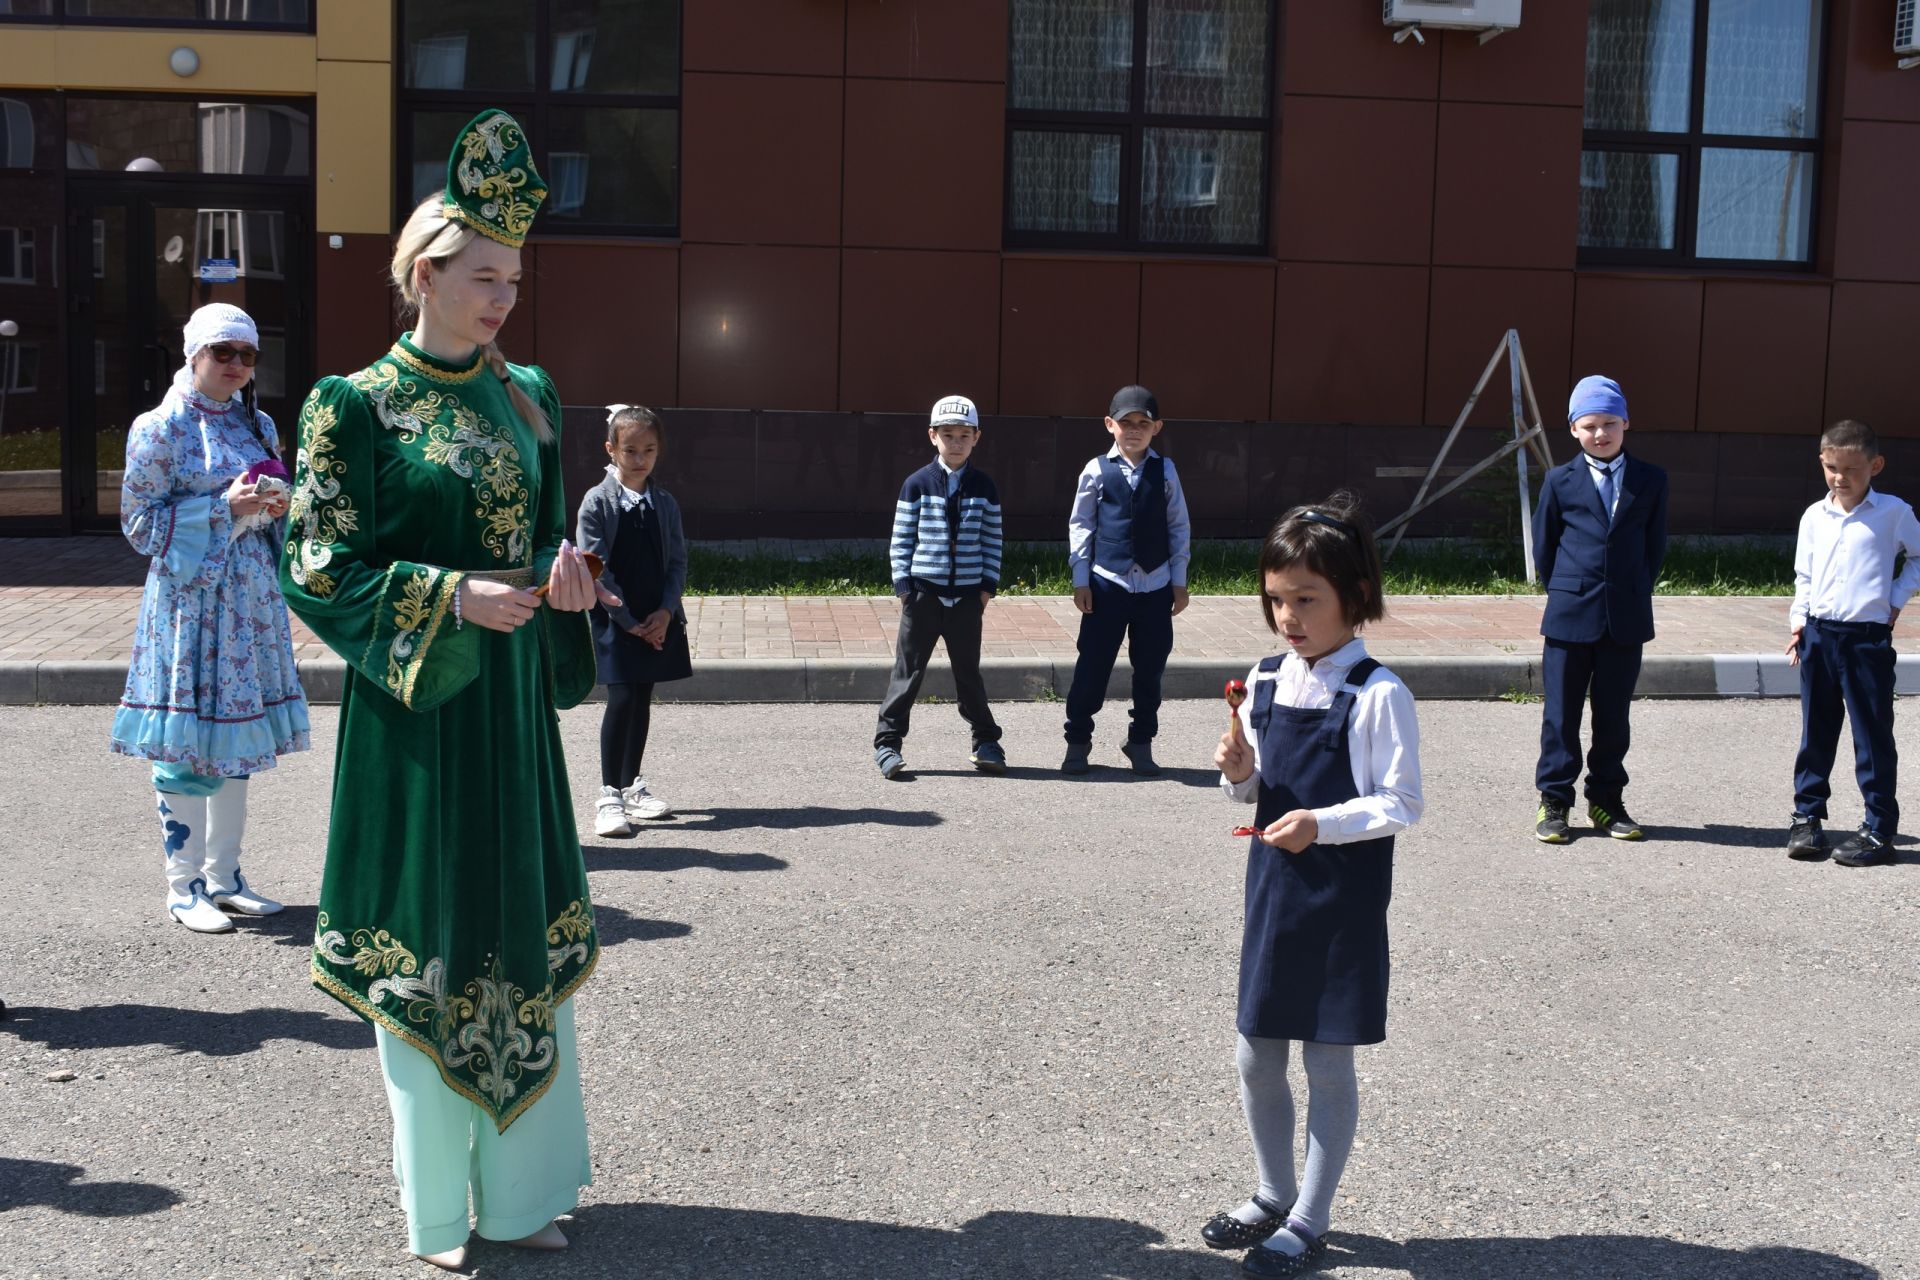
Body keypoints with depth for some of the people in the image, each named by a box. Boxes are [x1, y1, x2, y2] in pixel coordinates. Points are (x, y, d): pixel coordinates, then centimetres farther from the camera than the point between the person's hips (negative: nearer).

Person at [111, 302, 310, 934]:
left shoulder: (258, 425, 12)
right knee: (187, 747, -2)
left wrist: (274, 507, -2)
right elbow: (140, 523, -8)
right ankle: (184, 887, 8)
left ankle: (224, 875, 20)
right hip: (190, 599, -6)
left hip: (250, 597, 6)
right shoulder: (161, 429, -6)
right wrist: (224, 508, -17)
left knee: (237, 739, 10)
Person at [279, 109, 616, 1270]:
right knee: (426, 942, 2)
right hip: (416, 705, -5)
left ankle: (524, 1186, 26)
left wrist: (564, 575, -6)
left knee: (531, 931, 10)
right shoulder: (358, 406, -7)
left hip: (516, 694, 6)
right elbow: (323, 568, -8)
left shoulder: (527, 394, 9)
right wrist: (453, 598, -20)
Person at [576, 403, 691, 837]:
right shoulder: (597, 502, -7)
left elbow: (677, 561, 6)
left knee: (642, 700, 12)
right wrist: (629, 621, -12)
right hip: (615, 620, -4)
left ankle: (632, 785, 25)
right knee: (622, 700, -11)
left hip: (658, 620, 5)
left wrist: (665, 612, -8)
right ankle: (609, 795, -5)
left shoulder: (665, 503, 7)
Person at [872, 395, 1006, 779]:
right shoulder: (917, 485, -1)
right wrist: (903, 584, -5)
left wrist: (988, 585, 1)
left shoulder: (984, 487, 4)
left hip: (967, 595, 2)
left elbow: (992, 540, 7)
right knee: (908, 669, 2)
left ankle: (985, 741, 22)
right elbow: (902, 539, 0)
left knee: (968, 669, 10)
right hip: (923, 592, -1)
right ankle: (887, 742, 7)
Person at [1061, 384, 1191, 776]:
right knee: (1093, 666, 1)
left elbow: (1179, 526, 7)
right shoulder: (1097, 470, -2)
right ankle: (1077, 741, 14)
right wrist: (1080, 579, -2)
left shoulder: (1165, 471, 3)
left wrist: (1179, 581, 4)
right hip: (1107, 582, -2)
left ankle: (1141, 743, 24)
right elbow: (1080, 525, 2)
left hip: (1155, 585, 2)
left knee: (1150, 669, 9)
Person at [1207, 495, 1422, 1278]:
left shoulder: (1377, 695, -15)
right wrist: (1240, 773, -8)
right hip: (1272, 889, 6)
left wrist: (1323, 823, -28)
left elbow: (1401, 805, -15)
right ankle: (1274, 1194, 36)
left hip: (1343, 901, -6)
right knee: (1257, 1058, 15)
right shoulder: (1266, 680, 4)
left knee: (1328, 1063, 7)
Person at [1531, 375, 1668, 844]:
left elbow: (1656, 545, 10)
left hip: (1627, 619, 1)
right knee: (1561, 713, 3)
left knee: (1613, 714, 9)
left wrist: (1633, 594, 5)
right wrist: (1564, 593, 5)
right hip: (1570, 617, -1)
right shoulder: (1560, 481, 1)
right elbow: (1543, 545, 7)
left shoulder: (1650, 480, 4)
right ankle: (1553, 801, 12)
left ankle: (1606, 800, 20)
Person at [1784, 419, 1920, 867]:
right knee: (1816, 733, 11)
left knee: (1874, 736, 1)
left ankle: (1879, 829, 8)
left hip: (1868, 638, -3)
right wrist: (1799, 621, 3)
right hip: (1819, 634, 3)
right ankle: (1807, 816, 20)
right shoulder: (1814, 517, 6)